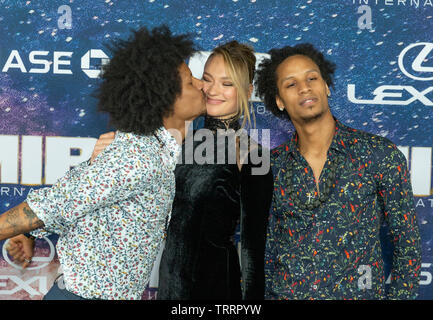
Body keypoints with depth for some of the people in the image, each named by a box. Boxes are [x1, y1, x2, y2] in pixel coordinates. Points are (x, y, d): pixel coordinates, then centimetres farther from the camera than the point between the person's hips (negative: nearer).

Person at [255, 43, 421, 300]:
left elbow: (407, 244, -3)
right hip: (284, 293, 2)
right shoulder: (272, 167, -1)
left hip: (358, 293, -1)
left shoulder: (381, 154, -8)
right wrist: (264, 294, 0)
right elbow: (267, 249, 6)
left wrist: (398, 295, -7)